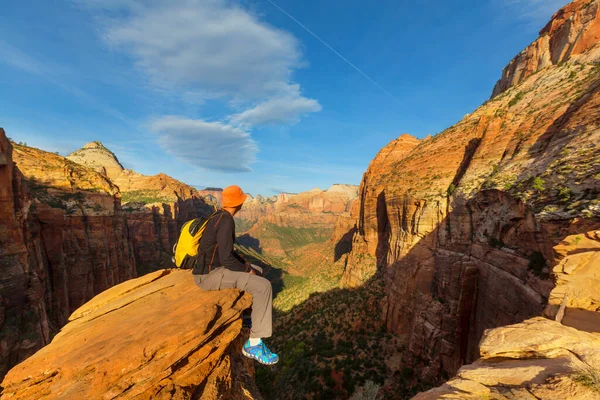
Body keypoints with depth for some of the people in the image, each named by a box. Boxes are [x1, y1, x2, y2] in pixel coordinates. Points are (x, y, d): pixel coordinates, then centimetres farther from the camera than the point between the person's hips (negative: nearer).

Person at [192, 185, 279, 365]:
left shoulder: (219, 217, 10)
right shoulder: (226, 221, -21)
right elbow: (226, 259, -24)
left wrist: (246, 264, 12)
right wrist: (248, 271, -9)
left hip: (212, 268, 10)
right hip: (210, 275, -10)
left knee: (257, 271, 21)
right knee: (263, 286, -19)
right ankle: (254, 344, -9)